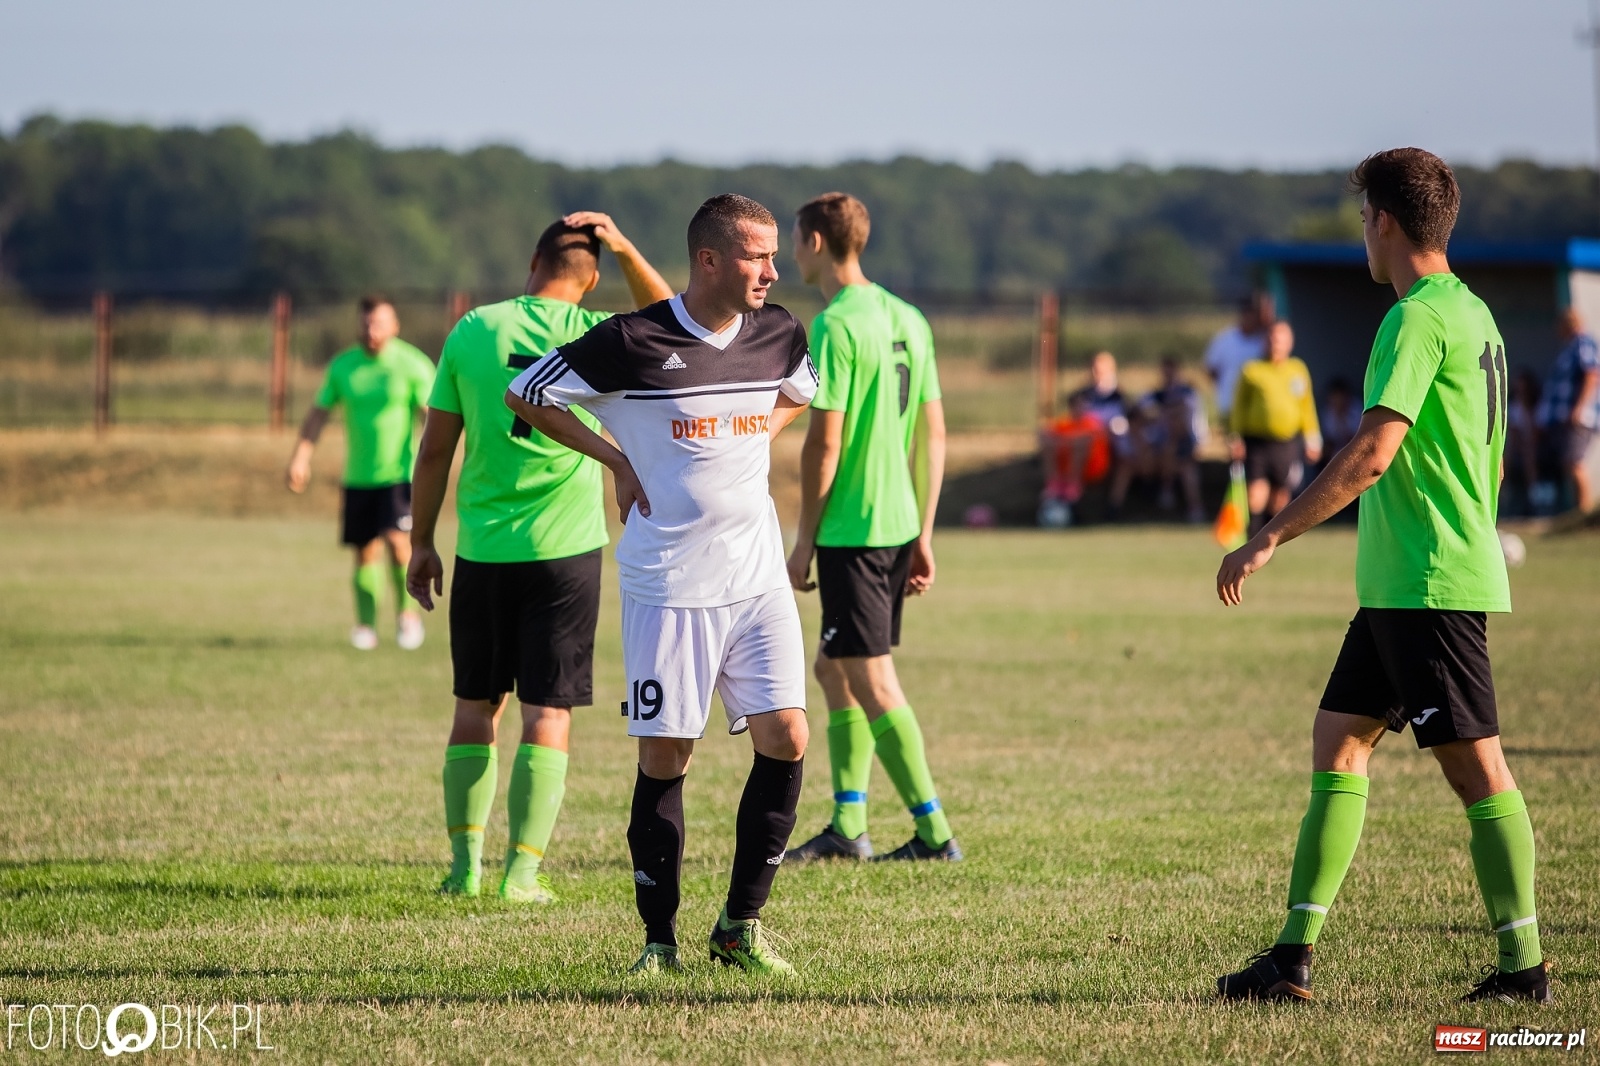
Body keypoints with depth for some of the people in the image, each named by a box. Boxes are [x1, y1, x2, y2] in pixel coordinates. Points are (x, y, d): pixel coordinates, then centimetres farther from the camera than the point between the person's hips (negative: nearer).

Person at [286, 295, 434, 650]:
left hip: (400, 474, -4)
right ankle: (365, 625, 18)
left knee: (396, 540, -20)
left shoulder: (412, 364, -6)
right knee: (365, 553, 6)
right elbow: (318, 413, 13)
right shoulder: (343, 366, 6)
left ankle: (407, 611, -1)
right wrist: (301, 456, 4)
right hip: (359, 477, 4)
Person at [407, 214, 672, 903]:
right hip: (564, 549, -2)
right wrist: (623, 248, 6)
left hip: (482, 551, 2)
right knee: (548, 713, 1)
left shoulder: (472, 331, 0)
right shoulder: (593, 336, -4)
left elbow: (435, 449, 3)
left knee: (476, 706, 12)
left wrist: (422, 543, 11)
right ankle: (522, 871, -3)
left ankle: (465, 863, 11)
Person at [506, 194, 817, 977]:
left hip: (758, 576, 4)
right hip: (668, 582, -4)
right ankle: (659, 938, 10)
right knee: (664, 757, -1)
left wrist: (751, 437, 11)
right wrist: (615, 459, -2)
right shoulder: (631, 342, -11)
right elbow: (525, 393, -1)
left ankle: (741, 927, 6)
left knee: (785, 738, -6)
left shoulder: (778, 335, 4)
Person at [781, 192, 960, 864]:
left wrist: (803, 542, -9)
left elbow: (824, 443, -16)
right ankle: (847, 828, 18)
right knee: (835, 671, 17)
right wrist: (923, 536, 17)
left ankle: (934, 832, -3)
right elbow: (932, 438, 13)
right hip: (898, 526, 9)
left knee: (873, 682, -3)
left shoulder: (835, 326, -14)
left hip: (852, 529, -9)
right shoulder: (906, 320, 11)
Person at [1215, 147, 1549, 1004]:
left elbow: (1372, 453, -22)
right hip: (1398, 583, 10)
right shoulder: (1473, 314, 16)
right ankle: (1294, 956, 10)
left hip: (1431, 584, -10)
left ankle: (1522, 966, -3)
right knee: (1337, 742, 9)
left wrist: (1270, 538, -20)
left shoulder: (1420, 319, -15)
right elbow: (1488, 458, 22)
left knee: (1475, 766, -6)